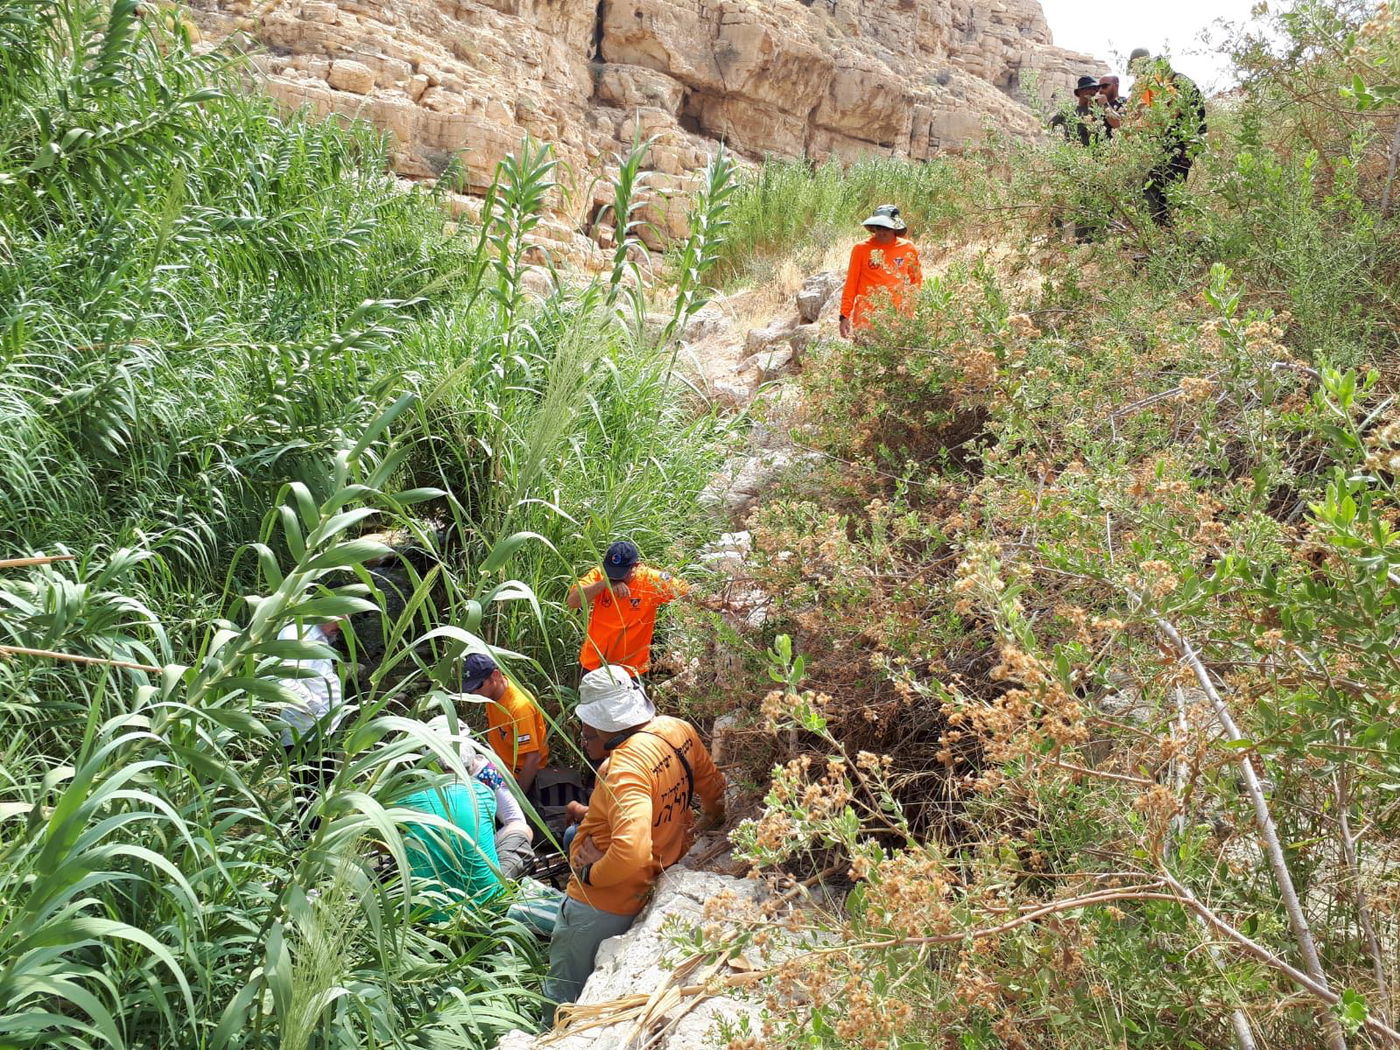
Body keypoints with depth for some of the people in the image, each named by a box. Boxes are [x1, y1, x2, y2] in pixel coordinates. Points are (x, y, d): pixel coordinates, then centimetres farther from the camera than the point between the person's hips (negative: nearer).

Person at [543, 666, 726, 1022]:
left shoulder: (627, 765, -31)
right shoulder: (679, 732, -7)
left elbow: (630, 852, -42)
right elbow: (712, 787, 11)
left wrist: (591, 874, -24)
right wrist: (714, 823, 29)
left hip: (600, 907, -9)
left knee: (563, 998, 6)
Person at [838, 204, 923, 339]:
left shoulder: (908, 248, 5)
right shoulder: (861, 249, -1)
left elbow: (917, 280, 18)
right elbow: (851, 284, 3)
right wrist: (844, 316, 0)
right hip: (867, 318, -2)